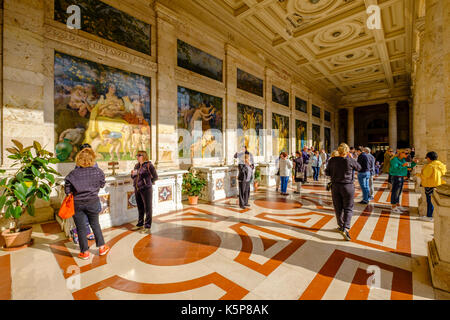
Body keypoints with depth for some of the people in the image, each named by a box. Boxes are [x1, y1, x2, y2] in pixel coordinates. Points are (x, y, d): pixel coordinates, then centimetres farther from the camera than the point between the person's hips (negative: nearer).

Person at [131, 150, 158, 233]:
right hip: (137, 189, 7)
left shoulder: (149, 165, -9)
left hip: (146, 189, -7)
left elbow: (155, 177, -6)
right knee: (140, 208, 18)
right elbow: (133, 177, 20)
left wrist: (148, 182, 0)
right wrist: (132, 174, -1)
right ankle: (140, 224, 32)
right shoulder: (137, 165, 12)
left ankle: (147, 227, 11)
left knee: (147, 208, 2)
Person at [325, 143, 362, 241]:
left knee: (338, 208, 14)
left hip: (335, 186, 2)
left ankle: (340, 226, 28)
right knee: (348, 208, 6)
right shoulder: (350, 160, -10)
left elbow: (327, 172, 2)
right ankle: (345, 228, -8)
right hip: (348, 186, -2)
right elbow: (359, 168, 10)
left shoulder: (332, 160, -5)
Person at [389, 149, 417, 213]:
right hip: (396, 177, -9)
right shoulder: (395, 160, -14)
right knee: (395, 192, -4)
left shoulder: (403, 160, 12)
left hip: (401, 177, 9)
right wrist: (402, 165, -35)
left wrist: (414, 162, 3)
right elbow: (395, 169, -24)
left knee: (399, 192, 17)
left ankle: (398, 206, 28)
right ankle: (394, 208, 2)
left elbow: (410, 166, 19)